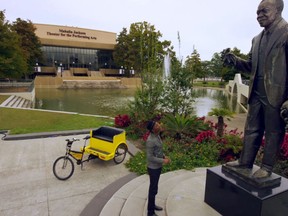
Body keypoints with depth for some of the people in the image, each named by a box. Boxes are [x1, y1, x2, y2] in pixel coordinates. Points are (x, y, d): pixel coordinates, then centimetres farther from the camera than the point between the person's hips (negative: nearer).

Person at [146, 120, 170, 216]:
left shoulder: (157, 135, -1)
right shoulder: (150, 140, -31)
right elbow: (150, 157, -25)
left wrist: (164, 156, 2)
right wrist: (163, 161, -20)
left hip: (157, 166, 9)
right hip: (153, 168, -9)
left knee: (154, 187, 24)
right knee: (153, 190, 7)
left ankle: (152, 205, 45)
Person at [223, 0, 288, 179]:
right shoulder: (257, 39, 16)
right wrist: (235, 61, -2)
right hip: (257, 94, 7)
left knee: (273, 132, 6)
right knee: (251, 130, 13)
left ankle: (267, 168, 19)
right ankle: (245, 162, 24)